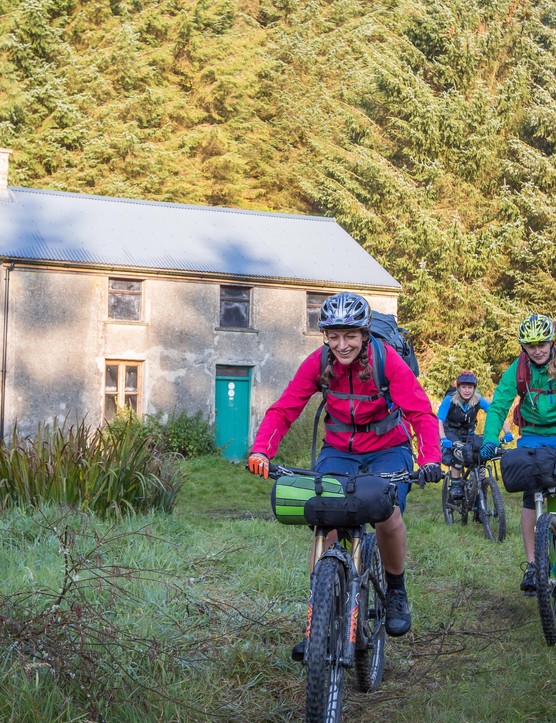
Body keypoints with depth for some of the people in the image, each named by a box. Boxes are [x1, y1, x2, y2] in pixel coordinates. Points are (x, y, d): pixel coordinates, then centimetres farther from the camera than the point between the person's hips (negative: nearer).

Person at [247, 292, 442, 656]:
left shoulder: (387, 360, -21)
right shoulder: (318, 363, -13)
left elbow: (421, 412, -25)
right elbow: (283, 410, -14)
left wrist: (429, 458, -41)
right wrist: (261, 450, -31)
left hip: (387, 450, -2)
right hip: (339, 450, 2)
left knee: (388, 516, -27)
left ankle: (396, 591, 2)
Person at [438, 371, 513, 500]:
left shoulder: (478, 400, -18)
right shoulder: (449, 400, -24)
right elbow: (439, 421, -30)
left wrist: (508, 433, -36)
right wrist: (443, 439, -46)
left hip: (468, 433, 3)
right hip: (451, 432, -3)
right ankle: (455, 486, -19)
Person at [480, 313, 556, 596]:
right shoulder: (517, 370, -11)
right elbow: (498, 407, -15)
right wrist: (489, 440, -31)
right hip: (533, 437, 1)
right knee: (531, 496, -9)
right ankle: (531, 565, -4)